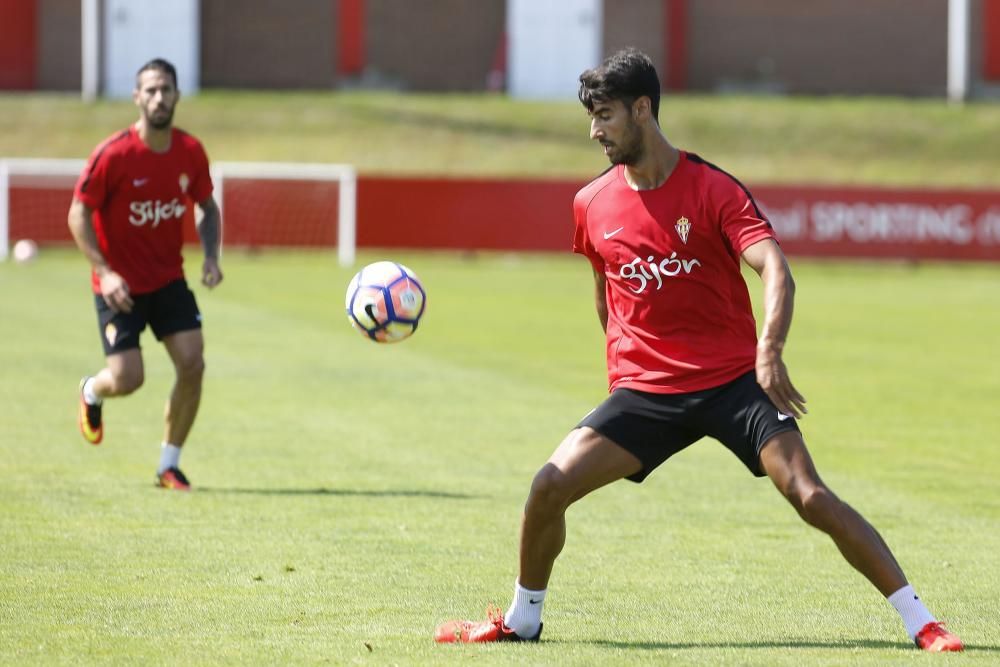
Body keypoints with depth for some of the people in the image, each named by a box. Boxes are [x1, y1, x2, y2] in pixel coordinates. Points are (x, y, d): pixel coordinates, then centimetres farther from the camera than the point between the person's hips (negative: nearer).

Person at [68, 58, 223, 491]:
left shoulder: (190, 152, -3)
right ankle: (91, 392, 32)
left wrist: (211, 257, -6)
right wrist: (104, 272, -22)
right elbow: (78, 214, -13)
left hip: (169, 280, 4)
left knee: (192, 363, -11)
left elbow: (208, 208, 12)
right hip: (119, 285, -4)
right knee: (127, 379, -9)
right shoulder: (113, 154, -18)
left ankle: (169, 466, 4)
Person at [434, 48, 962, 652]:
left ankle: (921, 622, -11)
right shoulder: (593, 205, 5)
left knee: (810, 495, -17)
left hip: (734, 380, -4)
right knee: (550, 485, -11)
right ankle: (522, 620, 12)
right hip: (644, 391, 4)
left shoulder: (713, 189, -10)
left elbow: (776, 271, -21)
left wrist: (770, 352, -38)